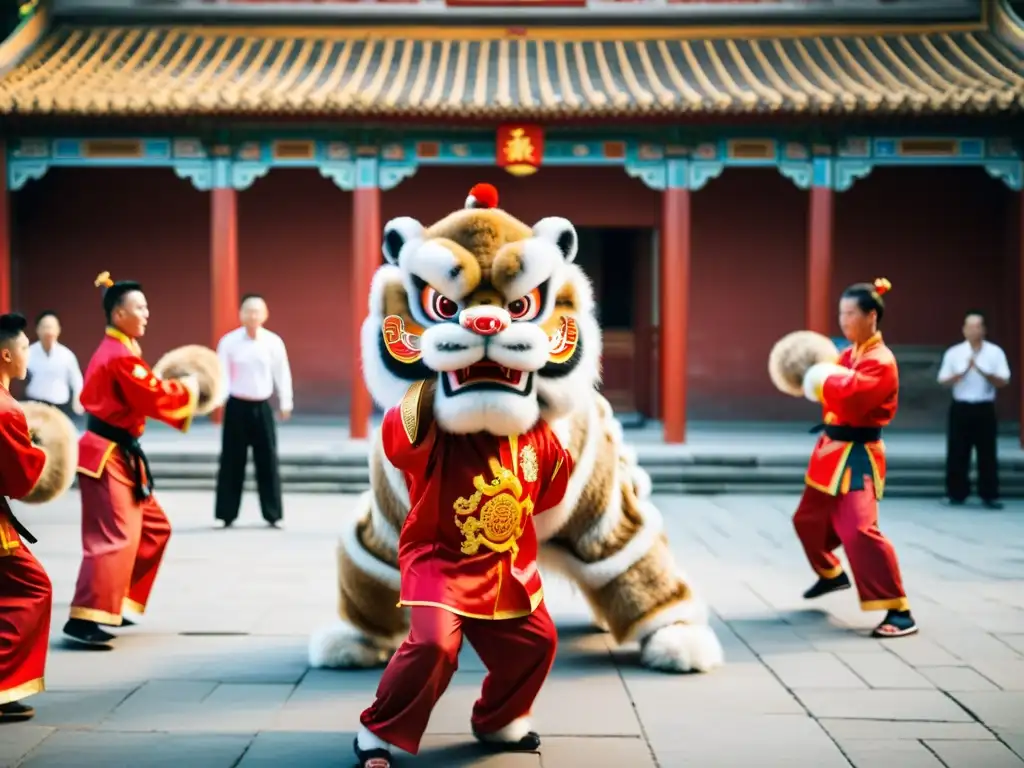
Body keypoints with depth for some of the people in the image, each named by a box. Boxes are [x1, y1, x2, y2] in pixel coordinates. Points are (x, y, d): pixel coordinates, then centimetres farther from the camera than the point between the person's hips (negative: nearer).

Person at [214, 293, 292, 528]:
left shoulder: (274, 342, -1)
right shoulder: (229, 341, -5)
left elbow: (282, 373, 6)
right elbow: (221, 373, -6)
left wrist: (285, 403, 8)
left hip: (262, 407, 1)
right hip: (237, 406, -1)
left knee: (268, 461, 4)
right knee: (232, 462, 3)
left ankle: (272, 514, 12)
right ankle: (227, 515, 11)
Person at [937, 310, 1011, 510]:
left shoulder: (995, 352, 0)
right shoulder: (953, 353, 1)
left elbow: (1003, 381, -5)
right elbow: (943, 381, 0)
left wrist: (983, 372, -20)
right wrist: (963, 372, -16)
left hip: (984, 409, 0)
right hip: (961, 408, 0)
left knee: (987, 453, 1)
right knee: (957, 452, 2)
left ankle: (989, 495, 6)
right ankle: (956, 494, 12)